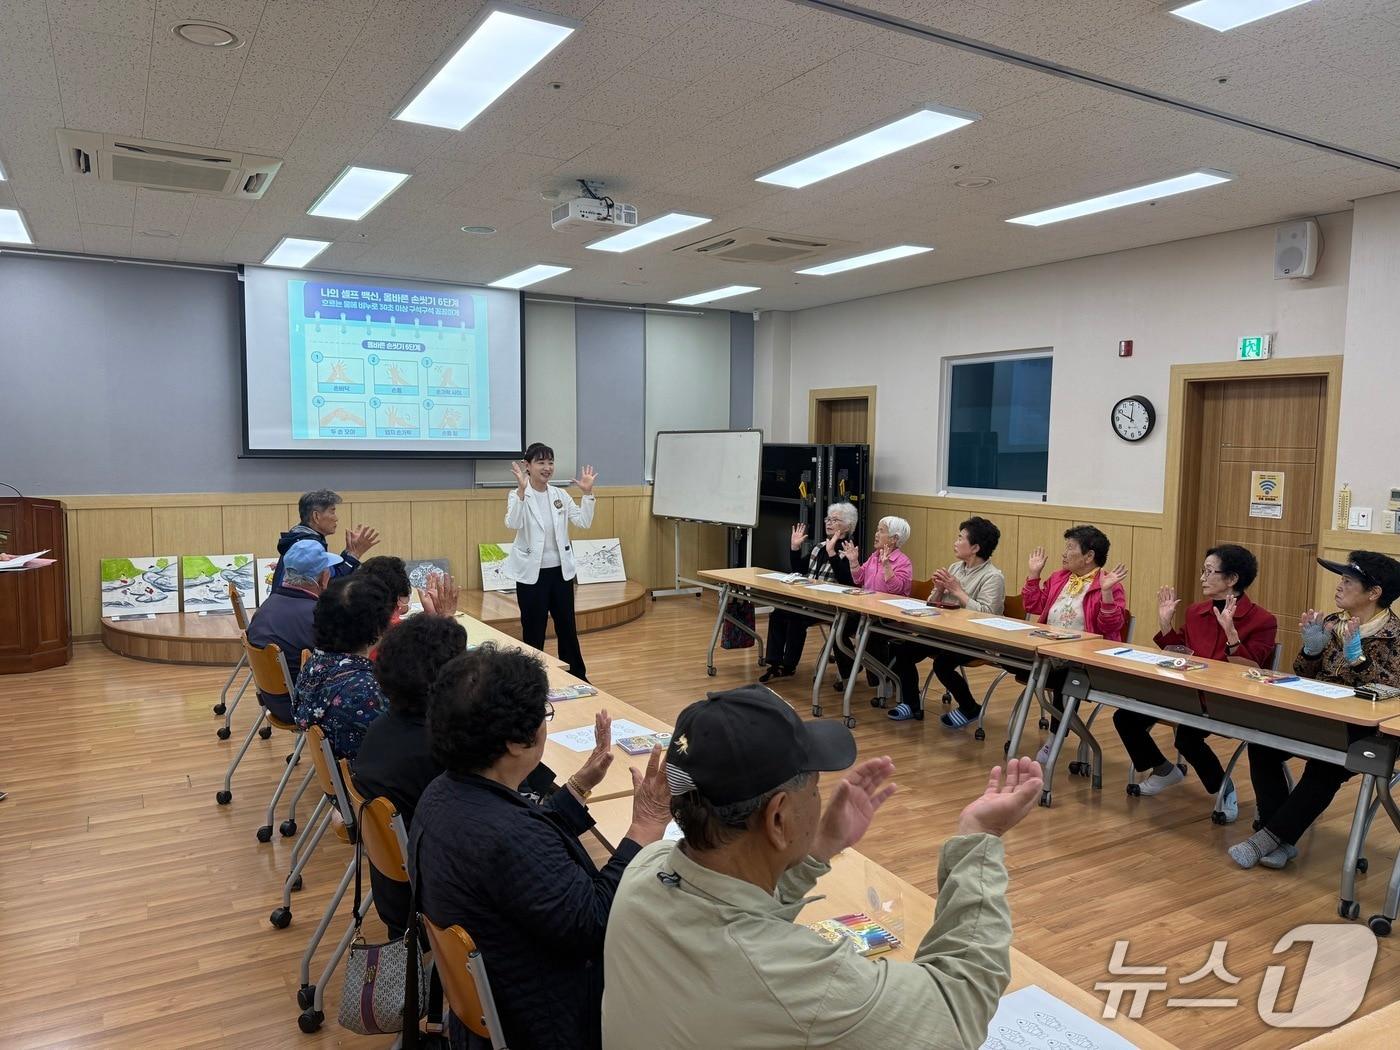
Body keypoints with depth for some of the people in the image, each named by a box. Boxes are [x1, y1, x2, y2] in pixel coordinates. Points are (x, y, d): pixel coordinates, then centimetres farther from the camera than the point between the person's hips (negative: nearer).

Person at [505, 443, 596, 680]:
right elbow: (512, 523, -26)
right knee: (534, 631, 5)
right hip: (531, 573, -4)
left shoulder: (560, 495, 5)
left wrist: (587, 493, -13)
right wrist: (522, 490, -36)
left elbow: (583, 522, -1)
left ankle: (577, 677, 26)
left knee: (567, 627, 13)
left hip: (561, 570, 4)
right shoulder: (518, 495, -8)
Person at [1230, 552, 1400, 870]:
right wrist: (1312, 648, -8)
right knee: (1261, 744, -20)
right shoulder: (1331, 623, 7)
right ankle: (1282, 839, -14)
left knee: (1323, 767, -33)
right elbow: (1303, 679, 10)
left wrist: (1355, 656, -29)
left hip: (1365, 732, -5)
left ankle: (1270, 837, -20)